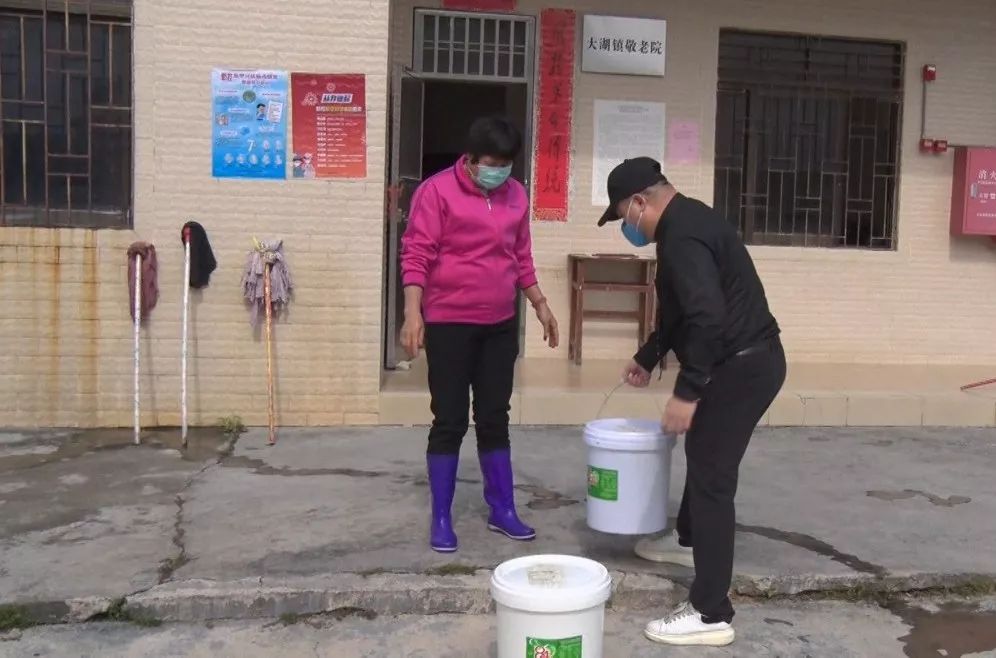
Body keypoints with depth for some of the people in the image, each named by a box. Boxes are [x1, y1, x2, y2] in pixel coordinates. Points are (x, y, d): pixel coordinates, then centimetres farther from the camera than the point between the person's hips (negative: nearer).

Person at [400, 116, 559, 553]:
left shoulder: (516, 195, 8)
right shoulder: (437, 191, -9)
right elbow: (416, 254, -12)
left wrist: (540, 304, 17)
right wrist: (413, 312, -22)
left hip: (500, 325, 5)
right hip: (448, 324, -5)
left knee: (495, 419, 12)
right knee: (449, 421, 1)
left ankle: (502, 511, 23)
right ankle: (441, 519, 13)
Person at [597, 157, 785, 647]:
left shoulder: (682, 236, -20)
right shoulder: (686, 222, 14)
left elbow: (707, 319, -31)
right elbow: (682, 311, 25)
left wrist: (686, 392, -27)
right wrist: (647, 358, 31)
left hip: (741, 367, -11)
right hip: (745, 362, 11)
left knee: (712, 477, -7)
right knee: (703, 454, 27)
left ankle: (711, 614, 1)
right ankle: (688, 539, 49)